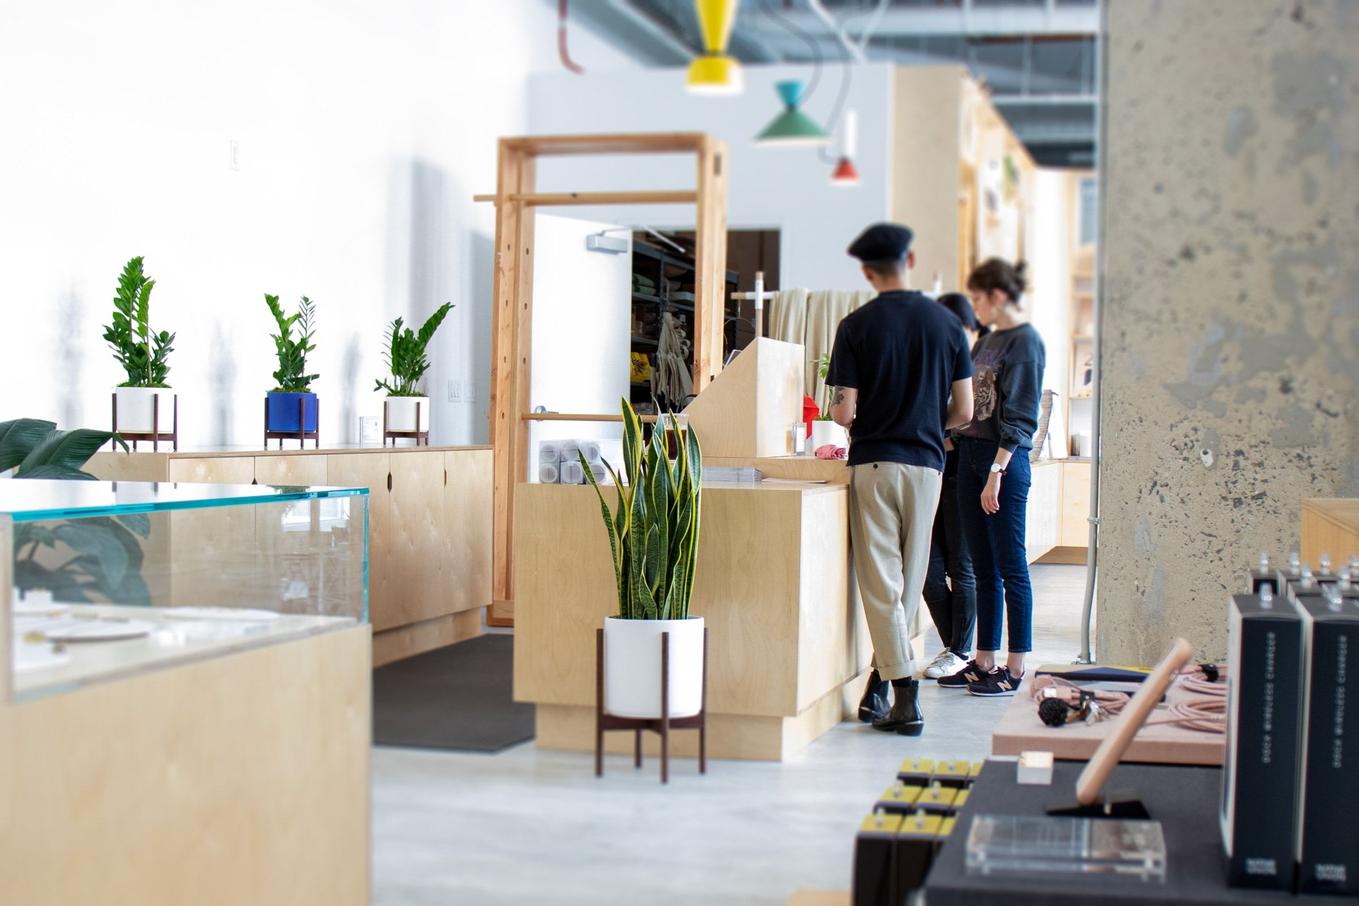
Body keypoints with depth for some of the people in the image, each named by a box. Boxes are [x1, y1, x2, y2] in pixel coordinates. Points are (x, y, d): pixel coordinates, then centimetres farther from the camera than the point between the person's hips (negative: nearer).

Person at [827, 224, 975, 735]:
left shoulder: (856, 327, -5)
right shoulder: (946, 323, 3)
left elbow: (843, 412, -9)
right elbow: (963, 410, 4)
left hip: (873, 462, -3)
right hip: (926, 463, 3)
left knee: (881, 583, 0)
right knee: (910, 582, 12)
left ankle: (904, 697, -5)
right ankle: (878, 686, 18)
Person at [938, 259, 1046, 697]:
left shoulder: (1025, 341, -9)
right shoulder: (987, 341, 16)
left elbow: (1019, 417, -15)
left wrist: (997, 471, -19)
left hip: (1005, 461, -8)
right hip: (970, 455, 8)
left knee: (1010, 569, -3)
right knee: (983, 570, 11)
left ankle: (1015, 670, 3)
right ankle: (984, 661, 18)